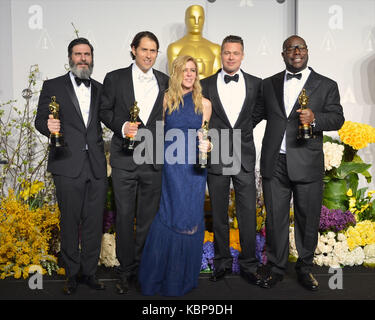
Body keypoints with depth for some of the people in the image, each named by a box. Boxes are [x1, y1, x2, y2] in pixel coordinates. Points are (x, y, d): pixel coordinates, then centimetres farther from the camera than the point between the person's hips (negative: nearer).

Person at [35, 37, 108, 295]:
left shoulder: (100, 89, 16)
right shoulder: (53, 86, 7)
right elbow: (40, 119, 1)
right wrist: (49, 126, -22)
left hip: (97, 166, 3)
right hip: (68, 167, -2)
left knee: (94, 222, 7)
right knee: (70, 222, 5)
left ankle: (90, 272, 21)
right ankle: (72, 274, 20)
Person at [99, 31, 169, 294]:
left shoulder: (166, 82, 8)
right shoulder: (115, 78, 3)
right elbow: (105, 111, 6)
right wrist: (122, 126, -12)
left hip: (154, 161, 2)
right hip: (125, 160, -1)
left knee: (148, 218, 10)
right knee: (124, 216, 5)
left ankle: (143, 268, 26)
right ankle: (126, 270, 21)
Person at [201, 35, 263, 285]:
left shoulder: (255, 84, 6)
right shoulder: (206, 85, 5)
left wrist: (241, 129, 7)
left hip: (244, 158, 0)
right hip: (216, 158, 0)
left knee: (248, 215, 1)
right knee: (219, 215, 8)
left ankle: (249, 265, 16)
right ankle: (222, 263, 22)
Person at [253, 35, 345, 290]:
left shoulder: (326, 85, 7)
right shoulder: (269, 84, 14)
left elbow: (337, 118, 0)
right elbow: (258, 113, 21)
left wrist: (315, 118, -19)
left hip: (307, 164, -1)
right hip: (274, 164, 2)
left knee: (308, 219, 7)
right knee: (275, 218, 8)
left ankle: (305, 268, 27)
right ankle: (276, 267, 24)